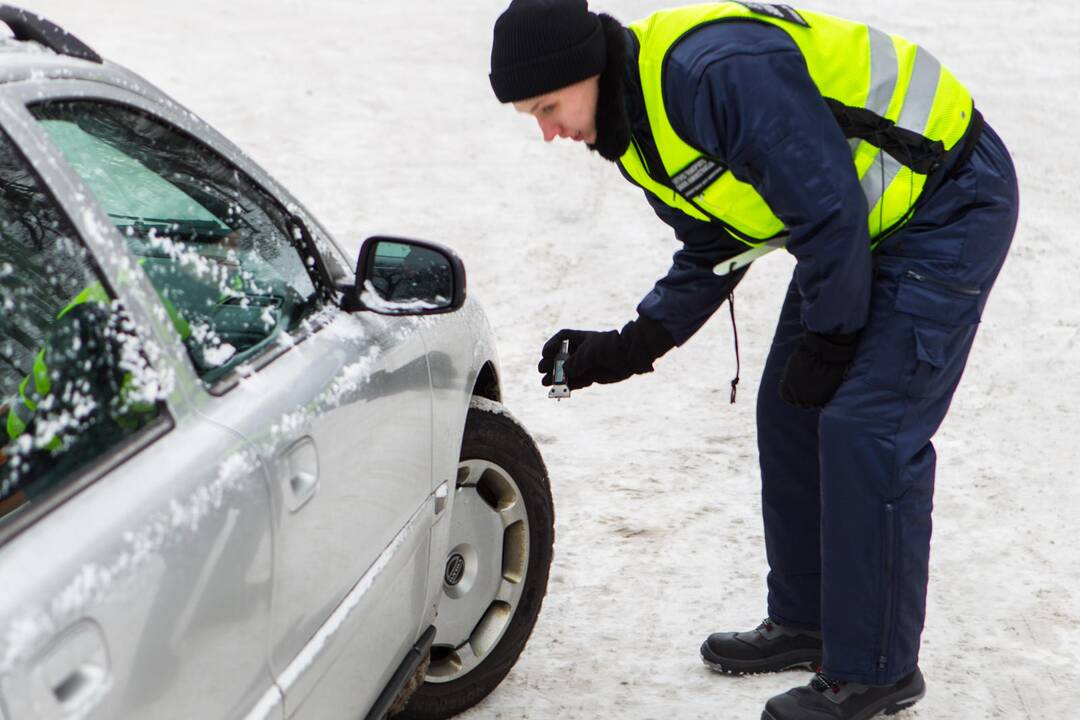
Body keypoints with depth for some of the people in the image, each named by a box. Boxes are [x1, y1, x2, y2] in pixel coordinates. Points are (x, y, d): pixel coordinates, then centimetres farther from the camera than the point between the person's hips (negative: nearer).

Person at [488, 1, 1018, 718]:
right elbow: (709, 257, 11)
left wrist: (828, 341, -16)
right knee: (790, 410, 10)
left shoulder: (717, 69, -30)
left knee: (865, 428, -13)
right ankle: (806, 624, 25)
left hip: (949, 198, -10)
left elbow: (827, 207, -26)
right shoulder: (637, 129, 2)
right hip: (867, 222, 10)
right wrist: (629, 348, 1)